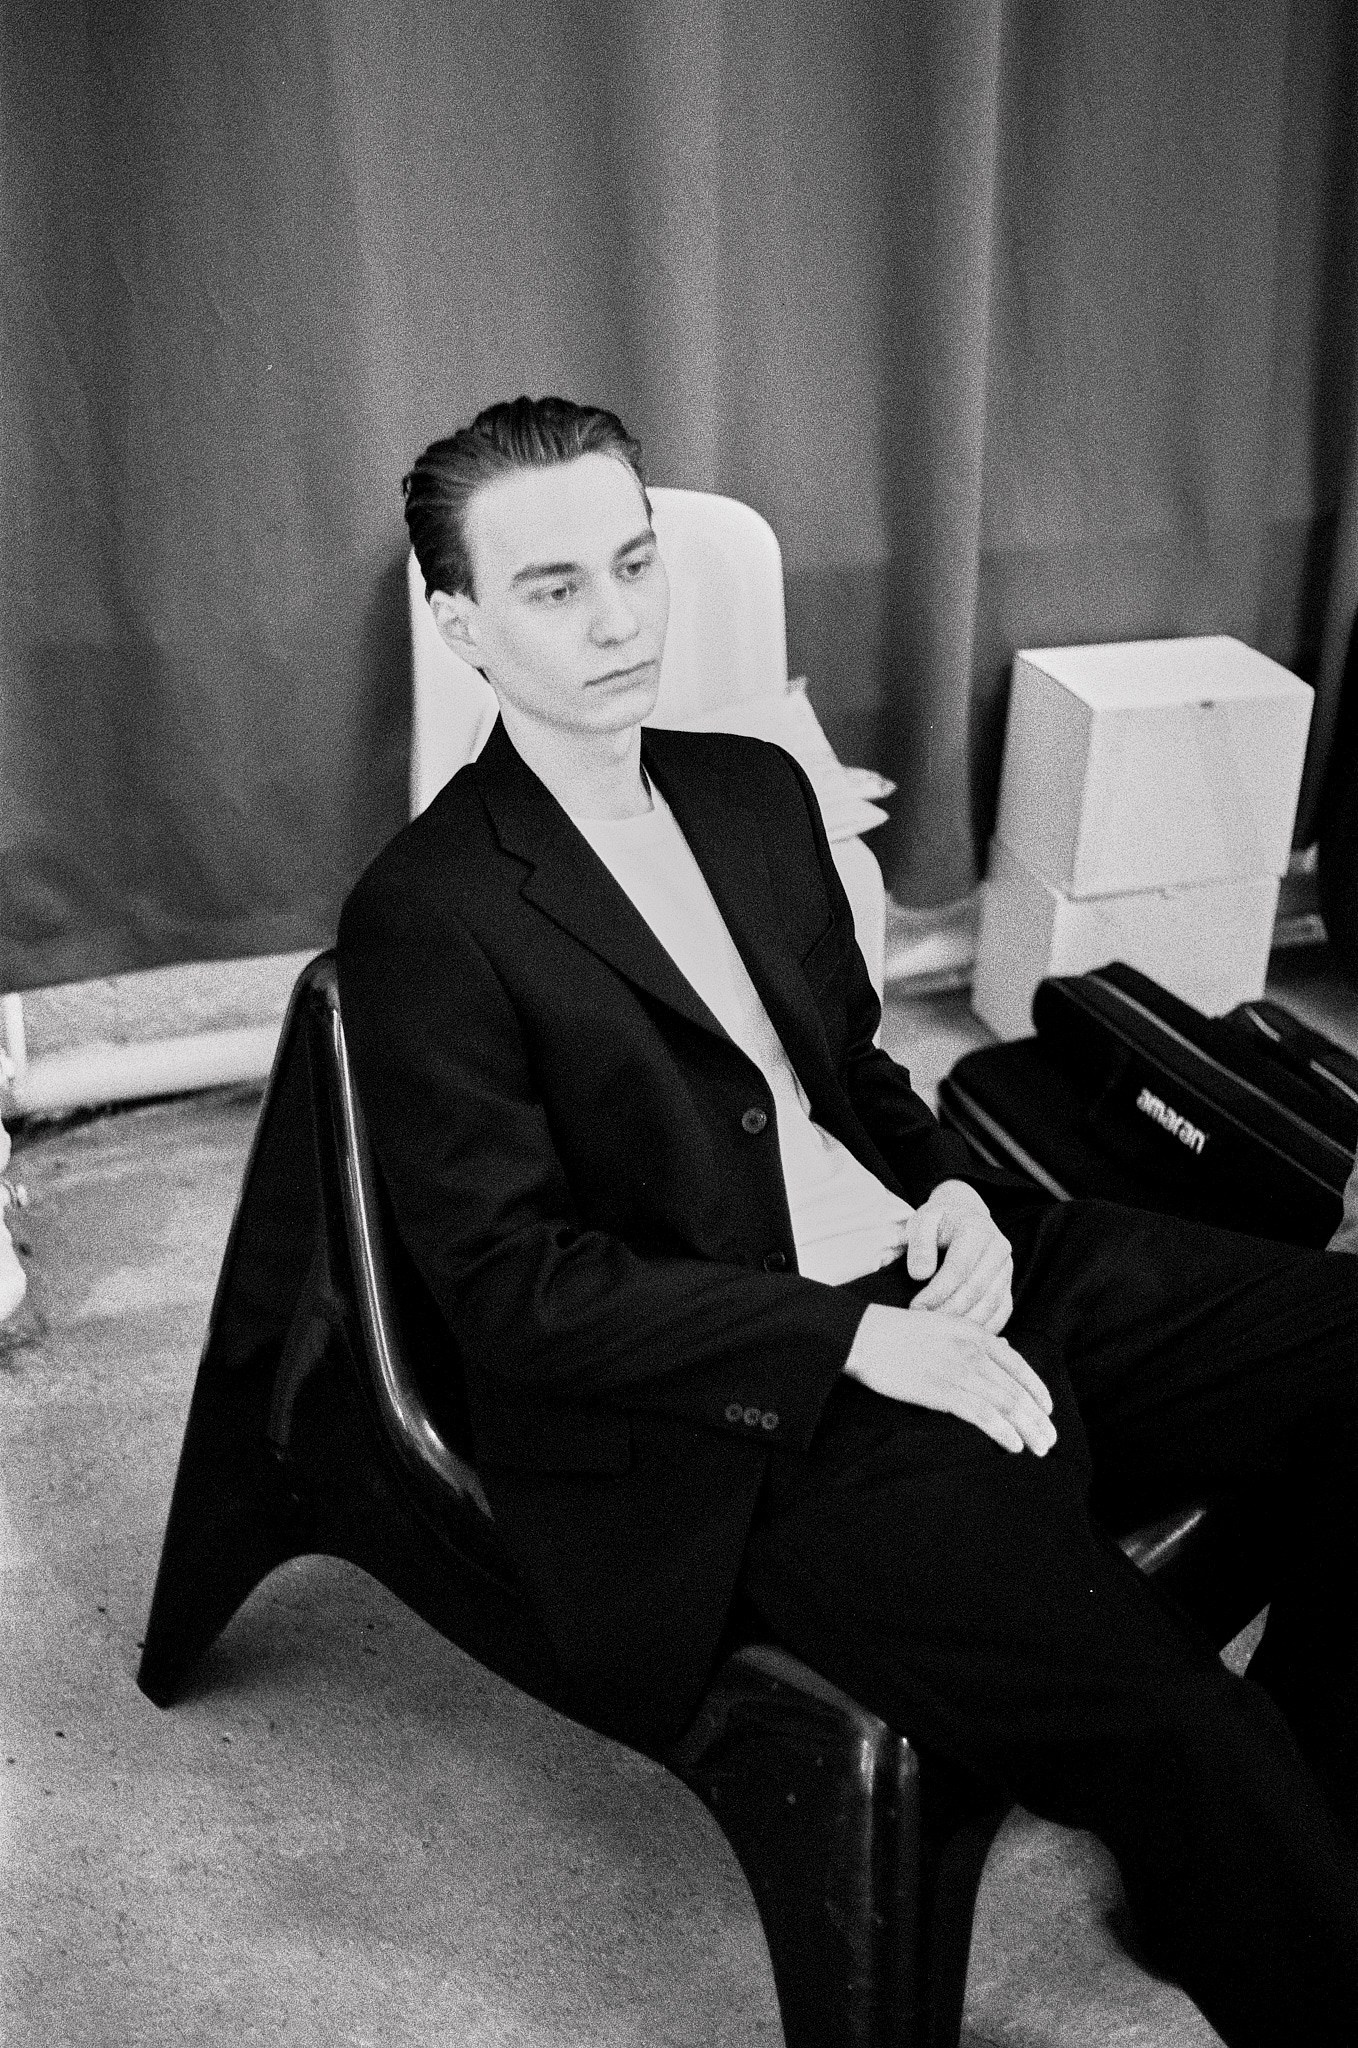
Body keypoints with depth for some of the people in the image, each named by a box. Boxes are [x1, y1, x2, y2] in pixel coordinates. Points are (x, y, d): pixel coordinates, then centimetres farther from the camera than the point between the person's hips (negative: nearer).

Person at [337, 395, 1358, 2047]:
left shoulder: (756, 788, 13)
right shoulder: (426, 920, -9)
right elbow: (510, 1287, -13)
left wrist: (955, 1193, 0)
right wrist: (857, 1342, -18)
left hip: (947, 1279, 8)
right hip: (747, 1416, -7)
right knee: (1166, 1725, -24)